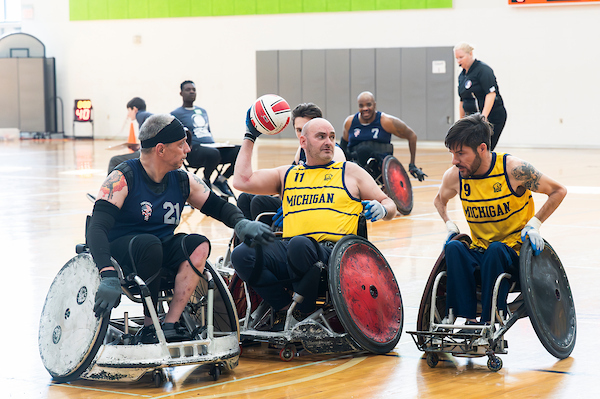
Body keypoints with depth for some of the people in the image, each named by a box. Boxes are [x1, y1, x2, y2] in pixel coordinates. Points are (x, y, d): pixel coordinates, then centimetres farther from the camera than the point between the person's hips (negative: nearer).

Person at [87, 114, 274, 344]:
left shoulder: (183, 181, 4)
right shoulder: (122, 179, -15)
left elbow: (218, 206, 14)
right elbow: (97, 228, -25)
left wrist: (242, 223, -12)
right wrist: (108, 278, -41)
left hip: (162, 255, 5)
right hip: (120, 253, -5)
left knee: (199, 245, -22)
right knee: (149, 244, -36)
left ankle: (170, 326, -29)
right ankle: (149, 326, -24)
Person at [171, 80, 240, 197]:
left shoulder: (202, 111, 26)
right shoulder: (176, 114, 6)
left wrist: (214, 143, 11)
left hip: (211, 146, 7)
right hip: (194, 150, -7)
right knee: (213, 153, -41)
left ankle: (221, 180, -1)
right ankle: (206, 182, -12)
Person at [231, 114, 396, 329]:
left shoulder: (350, 172, 21)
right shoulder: (287, 174, 26)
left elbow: (389, 205, 21)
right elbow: (242, 181, 15)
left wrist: (382, 209, -3)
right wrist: (250, 137, 24)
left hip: (331, 252, -3)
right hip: (288, 250, 3)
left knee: (300, 244, -38)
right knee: (242, 254, -26)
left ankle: (304, 312, -16)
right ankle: (285, 307, -11)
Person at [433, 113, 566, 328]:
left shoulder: (513, 169, -15)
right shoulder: (454, 176, -3)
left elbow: (558, 191, -2)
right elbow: (440, 200, 22)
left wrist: (534, 224, -11)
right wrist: (450, 226, 5)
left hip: (515, 252, -3)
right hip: (478, 253, 3)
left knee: (496, 250, -36)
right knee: (454, 247, -28)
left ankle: (489, 321, -33)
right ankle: (467, 318, -32)